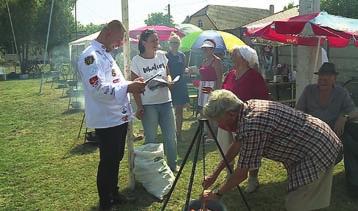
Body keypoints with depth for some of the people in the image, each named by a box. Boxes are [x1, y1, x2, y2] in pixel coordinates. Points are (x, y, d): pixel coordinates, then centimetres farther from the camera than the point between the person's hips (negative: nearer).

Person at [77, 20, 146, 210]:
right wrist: (128, 87, -26)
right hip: (106, 119, -10)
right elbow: (98, 88, -26)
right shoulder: (90, 56, -16)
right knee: (107, 161, 3)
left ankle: (114, 193, 36)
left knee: (116, 158, 20)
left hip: (119, 116, 10)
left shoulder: (106, 54, 16)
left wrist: (132, 84, 7)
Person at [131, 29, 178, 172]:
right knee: (150, 138, 6)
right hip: (148, 105, -4)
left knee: (171, 136, 11)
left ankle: (172, 164, 29)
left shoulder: (162, 56, 4)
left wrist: (169, 81, -7)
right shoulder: (137, 60, -8)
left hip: (166, 101, 5)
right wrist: (139, 107, -11)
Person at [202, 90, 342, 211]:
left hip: (318, 152, -10)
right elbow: (237, 145, 13)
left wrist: (217, 193, -3)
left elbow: (241, 175, -18)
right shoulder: (248, 107, 0)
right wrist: (215, 174, 18)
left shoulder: (251, 127, -29)